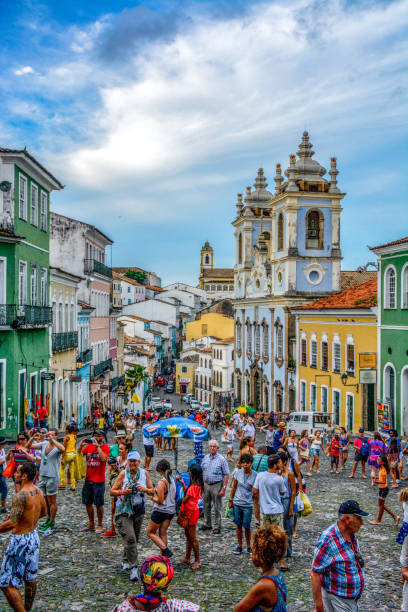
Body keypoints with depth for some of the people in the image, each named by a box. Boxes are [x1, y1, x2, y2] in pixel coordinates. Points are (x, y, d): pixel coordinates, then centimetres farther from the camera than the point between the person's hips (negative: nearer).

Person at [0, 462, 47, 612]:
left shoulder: (21, 496, -24)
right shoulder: (38, 491, 2)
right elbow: (43, 512, 18)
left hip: (20, 540, -9)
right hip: (34, 536, 9)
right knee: (30, 578, 21)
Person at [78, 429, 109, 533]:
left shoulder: (105, 447, -7)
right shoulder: (89, 446, 7)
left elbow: (103, 458, -24)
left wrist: (97, 446, -24)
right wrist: (81, 445, -14)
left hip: (99, 481, -5)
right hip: (88, 479, 5)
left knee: (99, 504, 2)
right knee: (87, 503, 13)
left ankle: (100, 526, 15)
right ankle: (91, 524, 27)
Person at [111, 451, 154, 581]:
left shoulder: (144, 473, 2)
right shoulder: (123, 474, -7)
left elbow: (152, 491, 4)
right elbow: (112, 492, -6)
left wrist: (144, 489, -16)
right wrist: (124, 492, -23)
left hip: (138, 511, 4)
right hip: (124, 511, -4)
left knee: (134, 539, 14)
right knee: (130, 538, -15)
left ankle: (126, 561, 37)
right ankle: (133, 568, -11)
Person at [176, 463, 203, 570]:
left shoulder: (193, 486, -24)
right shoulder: (197, 485, 6)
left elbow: (185, 500, -20)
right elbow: (187, 492, 14)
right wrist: (182, 483, 11)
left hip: (191, 513, -10)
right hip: (189, 512, 10)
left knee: (192, 537, -1)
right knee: (188, 536, 18)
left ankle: (197, 561, 8)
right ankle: (187, 558, 28)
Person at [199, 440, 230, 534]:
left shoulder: (221, 459, -8)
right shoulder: (205, 458, 7)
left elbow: (226, 475, -10)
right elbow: (202, 471, 16)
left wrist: (224, 488, -15)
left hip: (217, 485, -5)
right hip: (206, 484, 5)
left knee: (217, 508, 1)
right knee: (206, 506, 13)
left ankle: (217, 526, 10)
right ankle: (207, 524, 26)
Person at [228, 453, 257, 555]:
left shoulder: (255, 475, -7)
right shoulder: (238, 472, -2)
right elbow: (234, 487, 7)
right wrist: (230, 500, 7)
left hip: (248, 504, -2)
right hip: (237, 503, 2)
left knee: (247, 526, 1)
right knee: (239, 525, 10)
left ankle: (249, 546, 19)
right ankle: (239, 546, 23)